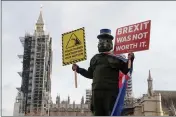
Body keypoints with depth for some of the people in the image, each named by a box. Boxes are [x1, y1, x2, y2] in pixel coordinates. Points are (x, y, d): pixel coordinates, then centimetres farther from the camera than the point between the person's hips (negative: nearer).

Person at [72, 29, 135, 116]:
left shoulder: (116, 57, 6)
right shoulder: (95, 58, 20)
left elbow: (126, 71, 3)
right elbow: (90, 74, 29)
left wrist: (130, 60, -13)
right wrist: (78, 69, 23)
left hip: (111, 91, -5)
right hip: (97, 91, 5)